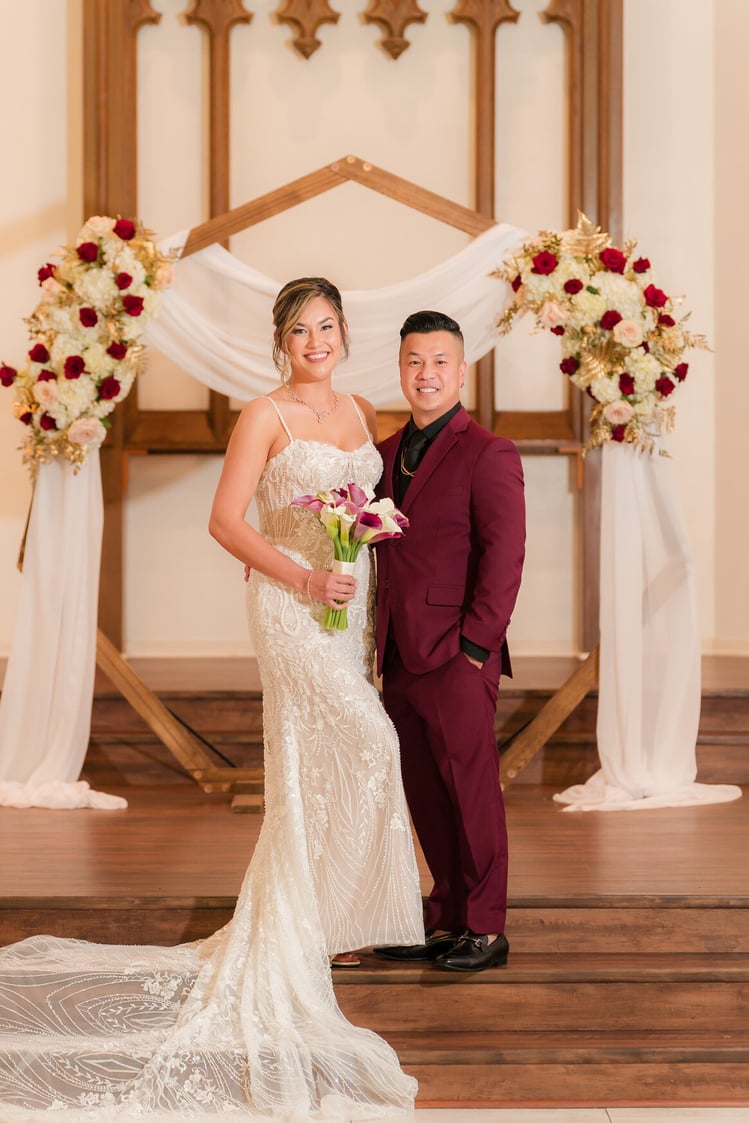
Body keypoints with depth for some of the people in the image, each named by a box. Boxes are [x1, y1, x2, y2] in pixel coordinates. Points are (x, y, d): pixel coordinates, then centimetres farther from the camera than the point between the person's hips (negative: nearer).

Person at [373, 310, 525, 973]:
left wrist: (474, 646, -16)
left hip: (457, 661, -7)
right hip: (401, 661, 7)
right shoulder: (388, 453, 16)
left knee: (471, 793, 1)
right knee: (425, 798, 12)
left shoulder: (488, 455, -7)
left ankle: (486, 930, 11)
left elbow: (505, 558, -12)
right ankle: (447, 922, 22)